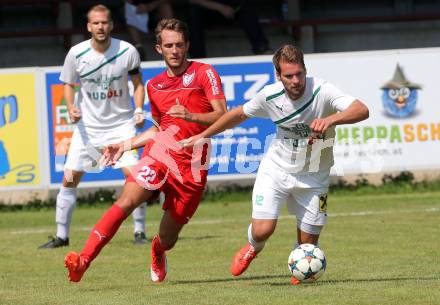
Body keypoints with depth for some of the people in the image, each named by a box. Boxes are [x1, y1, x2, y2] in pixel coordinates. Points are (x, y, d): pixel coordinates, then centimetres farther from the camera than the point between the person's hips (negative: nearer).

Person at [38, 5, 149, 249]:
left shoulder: (128, 52, -12)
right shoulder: (76, 54, -10)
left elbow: (137, 83, 2)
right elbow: (68, 84, 5)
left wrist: (139, 110, -13)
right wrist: (71, 108, -13)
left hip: (121, 123, -1)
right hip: (87, 125, 1)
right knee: (69, 179, -2)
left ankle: (139, 231, -1)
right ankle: (61, 236, 9)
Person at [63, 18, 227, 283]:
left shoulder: (204, 73, 4)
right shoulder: (154, 86, 19)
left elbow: (222, 117, -4)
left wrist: (190, 116, -21)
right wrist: (126, 145, 19)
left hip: (192, 165, -3)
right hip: (161, 150, 3)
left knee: (167, 240, 6)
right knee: (126, 202, -25)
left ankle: (157, 252, 45)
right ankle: (84, 260, -31)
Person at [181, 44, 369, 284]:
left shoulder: (322, 91, -23)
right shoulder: (269, 96, -13)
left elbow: (361, 110, -35)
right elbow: (240, 114, 7)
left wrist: (331, 119, -53)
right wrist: (203, 136, 13)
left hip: (313, 176, -1)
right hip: (276, 168, 1)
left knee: (308, 243, 2)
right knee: (262, 230, -13)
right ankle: (253, 249, 26)